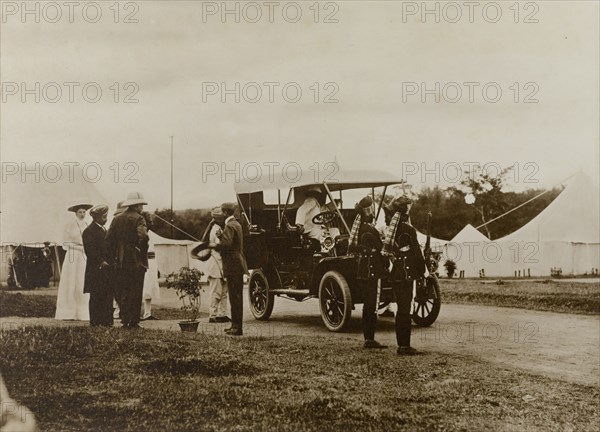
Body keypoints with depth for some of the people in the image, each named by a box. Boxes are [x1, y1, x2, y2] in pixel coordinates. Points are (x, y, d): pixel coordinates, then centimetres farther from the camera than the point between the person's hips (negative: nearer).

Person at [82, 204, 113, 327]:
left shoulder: (104, 230, 20)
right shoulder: (89, 231, -7)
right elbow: (90, 250, -15)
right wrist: (101, 262, -19)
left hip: (107, 268, 8)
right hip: (96, 269, -8)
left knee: (108, 296, 6)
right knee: (96, 296, -3)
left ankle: (106, 320, 9)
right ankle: (95, 321, 3)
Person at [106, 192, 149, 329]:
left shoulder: (117, 219, 10)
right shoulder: (138, 218, -8)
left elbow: (109, 239, 8)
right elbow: (143, 236, -23)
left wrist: (113, 256, 13)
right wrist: (143, 251, -7)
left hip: (120, 261, 6)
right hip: (136, 261, -6)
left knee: (124, 292, 12)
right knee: (135, 292, -1)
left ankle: (125, 320, 12)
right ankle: (133, 321, -1)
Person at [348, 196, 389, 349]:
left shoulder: (359, 226, 10)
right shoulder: (370, 230, -18)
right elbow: (380, 249, -16)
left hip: (363, 269, 9)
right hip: (373, 270, -9)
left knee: (367, 305, 14)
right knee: (372, 306, -5)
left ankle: (367, 339, 18)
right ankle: (370, 340, -2)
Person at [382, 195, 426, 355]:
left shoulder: (392, 227, 10)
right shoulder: (408, 230, -15)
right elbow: (416, 253, -12)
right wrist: (423, 271, -1)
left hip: (395, 274, 8)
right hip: (406, 274, -8)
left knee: (402, 309, 14)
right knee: (405, 310, -4)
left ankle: (402, 345, 18)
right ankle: (404, 346, -1)